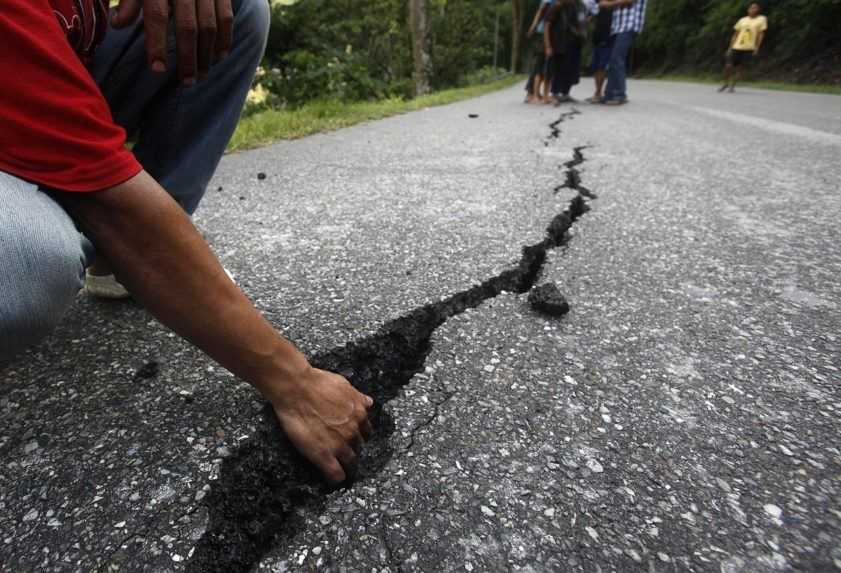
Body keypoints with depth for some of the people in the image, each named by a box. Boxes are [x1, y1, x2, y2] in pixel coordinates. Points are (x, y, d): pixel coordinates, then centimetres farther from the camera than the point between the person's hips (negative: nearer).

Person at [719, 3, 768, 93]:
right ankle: (726, 83, 14)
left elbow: (761, 34, 1)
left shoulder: (762, 19, 4)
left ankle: (732, 86, 6)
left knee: (739, 68, -4)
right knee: (728, 66, -8)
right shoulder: (742, 20, 12)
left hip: (749, 48, -2)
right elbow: (735, 34, 13)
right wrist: (730, 48, 5)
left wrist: (757, 47, -7)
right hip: (736, 47, 2)